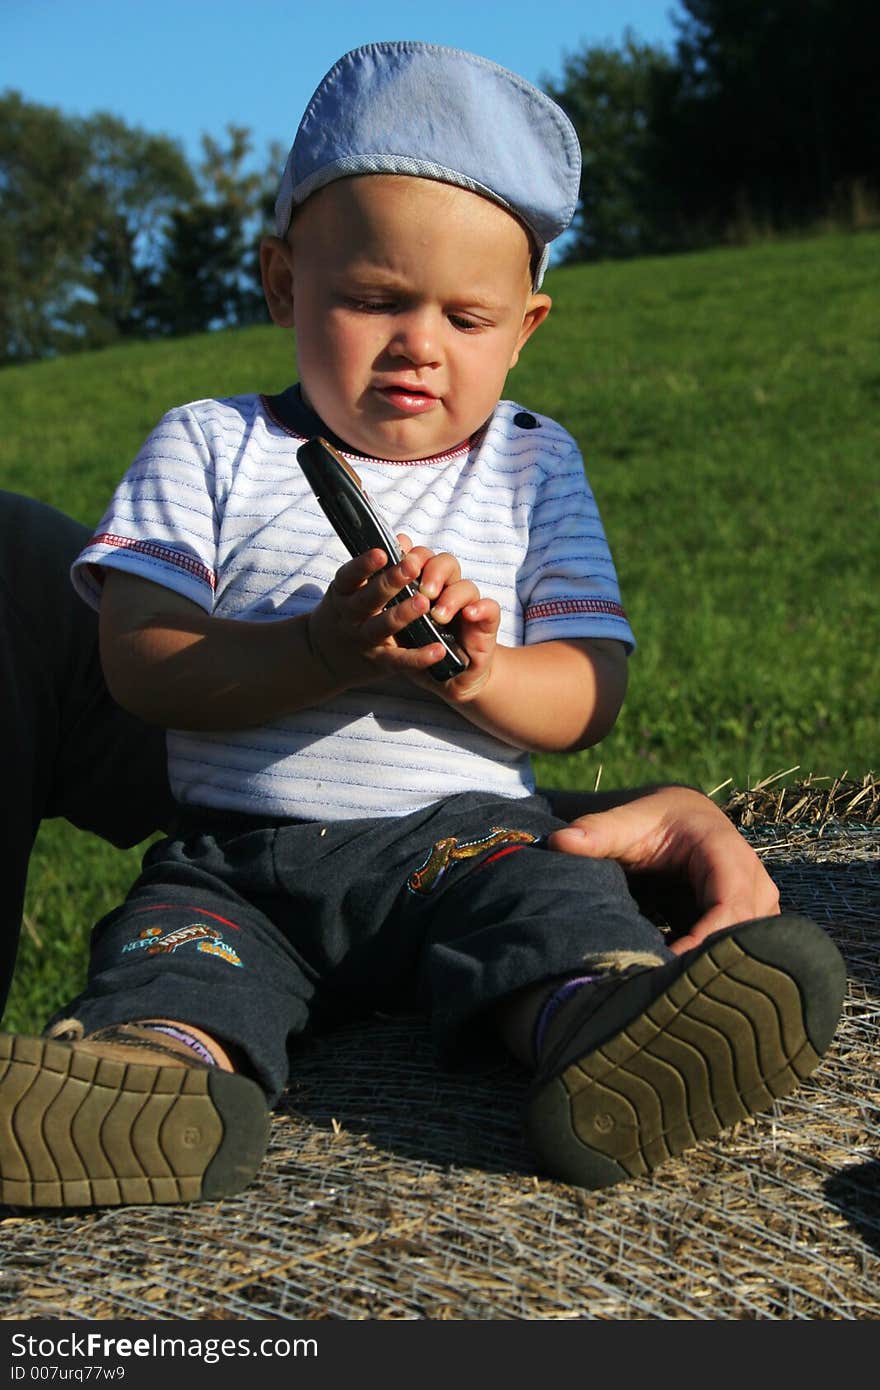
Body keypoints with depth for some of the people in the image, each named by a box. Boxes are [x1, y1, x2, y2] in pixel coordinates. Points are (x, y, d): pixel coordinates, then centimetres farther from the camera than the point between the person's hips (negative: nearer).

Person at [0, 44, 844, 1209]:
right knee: (171, 941, -28)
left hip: (459, 828, 0)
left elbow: (592, 693, 5)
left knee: (550, 894, -30)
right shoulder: (210, 449, 8)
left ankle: (602, 1026, -58)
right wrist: (321, 653, -21)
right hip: (239, 854, 1)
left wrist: (476, 673, -18)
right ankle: (168, 1068, -56)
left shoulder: (535, 466, 13)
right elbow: (139, 666, -4)